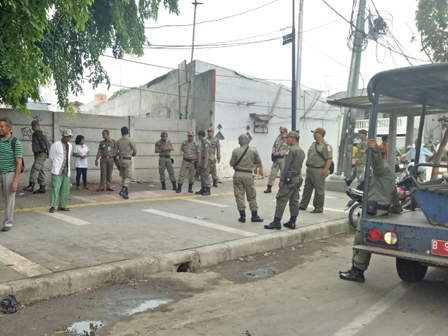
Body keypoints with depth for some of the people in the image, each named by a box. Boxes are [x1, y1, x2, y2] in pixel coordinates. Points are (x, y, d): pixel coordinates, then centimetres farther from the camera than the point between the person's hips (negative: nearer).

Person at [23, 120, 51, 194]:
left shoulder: (41, 133, -7)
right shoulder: (34, 134, 18)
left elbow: (47, 143, -10)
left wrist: (48, 153, -12)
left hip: (42, 154, -9)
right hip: (37, 154, 9)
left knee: (35, 168, -23)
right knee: (40, 171, 8)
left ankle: (31, 185, -33)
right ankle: (42, 188, 11)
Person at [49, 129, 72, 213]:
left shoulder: (70, 145, 12)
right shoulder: (55, 145, -6)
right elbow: (51, 157, 2)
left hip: (66, 170, 6)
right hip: (57, 170, -6)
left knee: (65, 189, 6)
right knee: (55, 187, -8)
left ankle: (62, 206, 15)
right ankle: (52, 206, -3)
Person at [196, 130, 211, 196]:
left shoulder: (206, 142, -15)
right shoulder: (202, 142, 15)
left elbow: (206, 154, -20)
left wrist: (205, 164, -23)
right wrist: (200, 162, 21)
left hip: (206, 161, -10)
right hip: (203, 160, 10)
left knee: (206, 175, -8)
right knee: (202, 175, 12)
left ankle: (208, 190, -4)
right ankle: (203, 189, 19)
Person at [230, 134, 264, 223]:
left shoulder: (235, 151, -5)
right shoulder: (254, 150, -3)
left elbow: (232, 163, 0)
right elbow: (259, 162, 8)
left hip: (238, 174, 0)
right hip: (248, 175, 0)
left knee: (239, 196, 7)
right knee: (252, 196, 11)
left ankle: (242, 216, 7)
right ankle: (254, 216, 15)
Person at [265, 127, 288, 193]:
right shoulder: (278, 138, 10)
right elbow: (274, 146, 21)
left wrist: (279, 153, -19)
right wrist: (273, 151, -1)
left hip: (284, 159, -4)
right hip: (276, 158, 5)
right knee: (273, 173, 4)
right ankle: (269, 188, 9)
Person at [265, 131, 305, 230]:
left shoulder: (291, 150, -13)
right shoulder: (301, 151, 13)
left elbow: (287, 166, -16)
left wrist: (282, 179, -14)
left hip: (289, 178, -9)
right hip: (298, 178, 9)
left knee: (281, 199, -7)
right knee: (294, 201, 8)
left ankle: (277, 222, -8)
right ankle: (292, 222, 12)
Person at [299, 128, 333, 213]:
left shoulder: (325, 146, -12)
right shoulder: (313, 144, 16)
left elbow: (329, 159, -16)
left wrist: (324, 171, -20)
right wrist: (308, 167, 15)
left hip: (318, 171, -9)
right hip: (309, 169, 9)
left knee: (319, 190, 0)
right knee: (307, 188, 14)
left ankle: (319, 208, 9)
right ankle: (303, 205, 22)